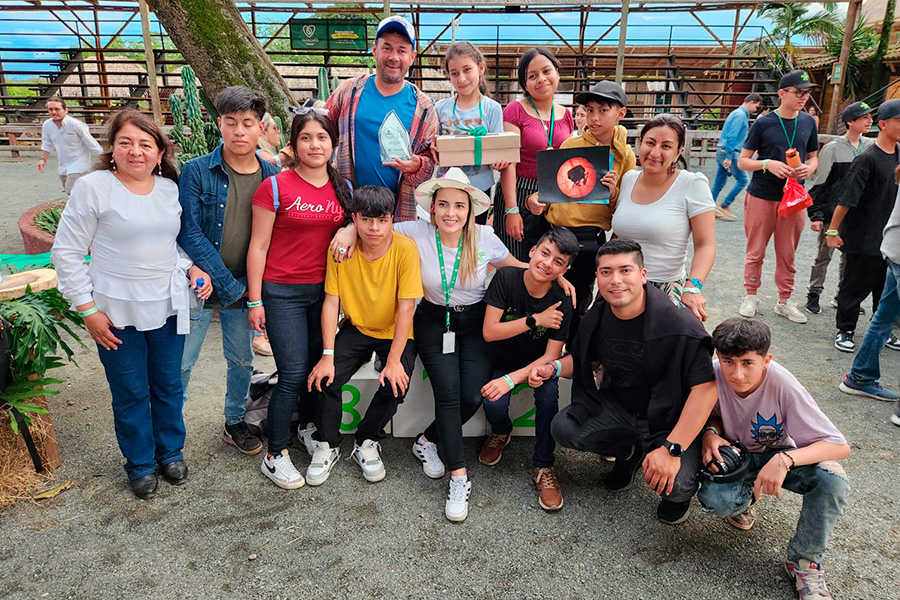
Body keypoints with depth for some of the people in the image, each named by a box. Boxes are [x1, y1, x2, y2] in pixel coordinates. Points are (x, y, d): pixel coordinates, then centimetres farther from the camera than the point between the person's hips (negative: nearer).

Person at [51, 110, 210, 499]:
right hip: (118, 313, -4)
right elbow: (67, 252, -6)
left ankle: (170, 452, 35)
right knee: (130, 394, 9)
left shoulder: (170, 189, 5)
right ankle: (140, 464, 29)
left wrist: (191, 267, -1)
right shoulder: (93, 187, -9)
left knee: (169, 386, 15)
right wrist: (87, 309, -10)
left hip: (168, 306, 4)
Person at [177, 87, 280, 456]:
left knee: (242, 360, 16)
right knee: (179, 363, 7)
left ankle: (234, 423, 37)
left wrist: (248, 286, -9)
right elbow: (189, 232, -14)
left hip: (244, 288, 3)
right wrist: (227, 284, -17)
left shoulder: (272, 177, -1)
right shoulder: (196, 171, -9)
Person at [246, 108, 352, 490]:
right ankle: (275, 456, 12)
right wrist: (255, 300, -8)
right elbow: (258, 246, -6)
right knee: (293, 375, -5)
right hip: (283, 292, -4)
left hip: (325, 290, 5)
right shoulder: (275, 187, -8)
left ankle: (308, 428, 37)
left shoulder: (343, 189, 6)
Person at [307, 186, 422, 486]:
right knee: (326, 378, -18)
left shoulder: (405, 249, -19)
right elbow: (331, 302, -10)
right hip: (356, 328, 2)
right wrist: (328, 356, -17)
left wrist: (394, 360, -24)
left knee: (396, 383, -23)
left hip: (395, 333, -2)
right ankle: (327, 446, 6)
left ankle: (366, 443, 4)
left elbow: (406, 307, -20)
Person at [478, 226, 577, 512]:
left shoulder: (561, 303, -17)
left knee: (548, 394, -30)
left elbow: (551, 357, -17)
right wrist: (535, 320, -26)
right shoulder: (506, 278, -18)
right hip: (502, 359, 0)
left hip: (538, 364, 0)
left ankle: (543, 466, -8)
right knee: (494, 404, -26)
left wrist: (511, 379, -31)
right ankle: (501, 433, 13)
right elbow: (489, 332, -20)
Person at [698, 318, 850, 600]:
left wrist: (785, 460, -44)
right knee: (714, 499, -31)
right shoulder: (714, 375, -24)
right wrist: (710, 433, -24)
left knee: (832, 479, -32)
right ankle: (744, 495, 8)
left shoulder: (782, 385, -29)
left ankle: (804, 560, -7)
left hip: (778, 456, -1)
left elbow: (840, 447, -28)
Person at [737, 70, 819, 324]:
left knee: (787, 254, 10)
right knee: (756, 251, 6)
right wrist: (768, 164, -20)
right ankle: (751, 296, 22)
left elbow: (813, 157, 16)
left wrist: (809, 168, -7)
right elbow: (742, 162, -3)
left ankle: (784, 301, 22)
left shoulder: (808, 122, 6)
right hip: (762, 197, -3)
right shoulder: (763, 123, -6)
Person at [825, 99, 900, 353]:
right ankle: (845, 331, 18)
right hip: (862, 239, -7)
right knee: (856, 286, 4)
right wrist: (833, 230, -16)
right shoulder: (868, 159, -16)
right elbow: (847, 199, -17)